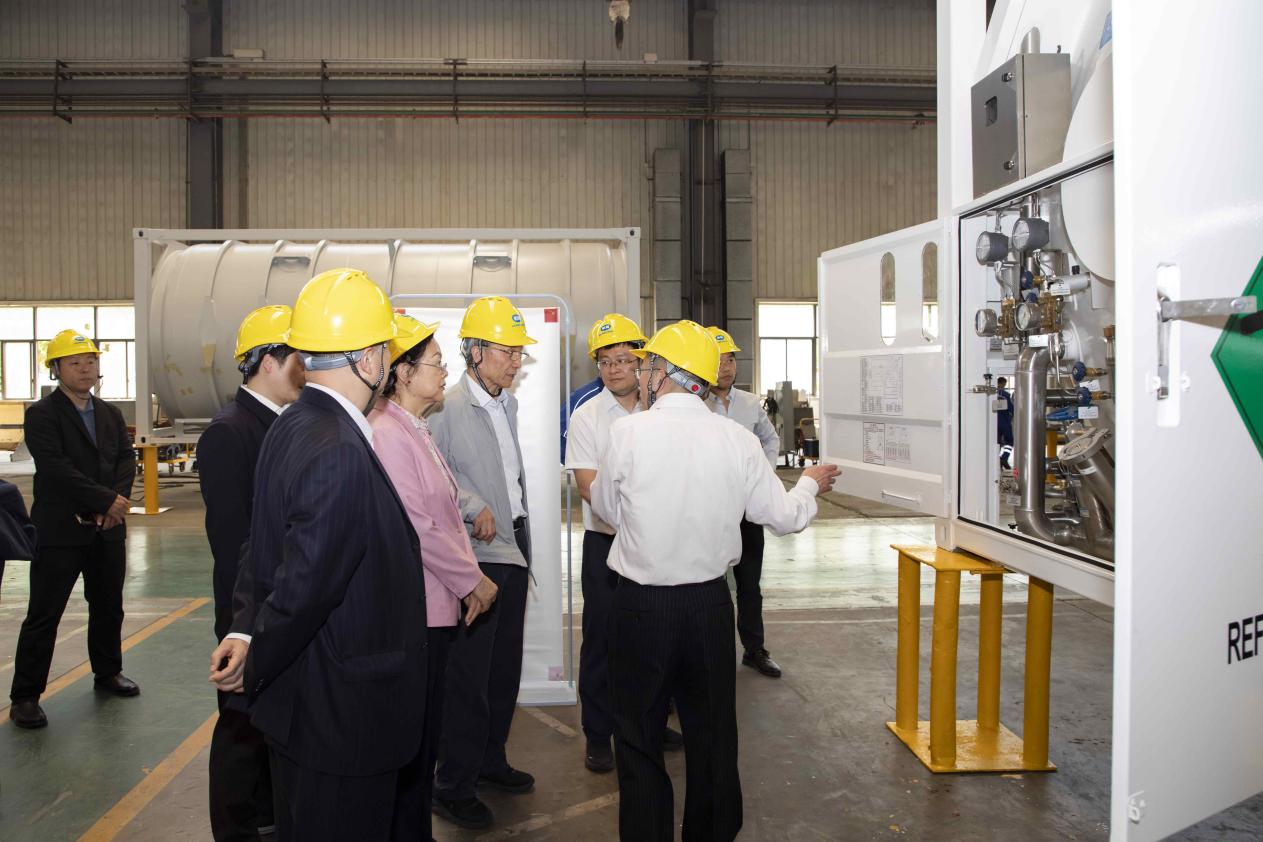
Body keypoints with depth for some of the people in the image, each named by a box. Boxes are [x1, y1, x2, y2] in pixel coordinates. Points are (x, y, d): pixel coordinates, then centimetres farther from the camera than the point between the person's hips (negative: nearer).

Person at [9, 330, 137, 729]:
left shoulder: (110, 414, 12)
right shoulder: (42, 414, -7)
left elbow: (126, 459, 5)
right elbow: (56, 469, -17)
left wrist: (116, 503, -12)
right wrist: (107, 499, -18)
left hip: (107, 528, 6)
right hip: (60, 529, -6)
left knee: (109, 606, 16)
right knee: (44, 614, 0)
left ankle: (107, 672, 33)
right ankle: (25, 696, 9)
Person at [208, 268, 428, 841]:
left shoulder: (290, 426, 4)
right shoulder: (340, 454, -27)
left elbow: (263, 549, 8)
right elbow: (304, 587, -25)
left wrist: (246, 632, 1)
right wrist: (253, 667, -9)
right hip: (342, 717, -9)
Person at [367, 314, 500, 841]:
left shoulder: (416, 430, 13)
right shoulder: (386, 434, -17)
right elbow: (417, 529, -20)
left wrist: (470, 576, 8)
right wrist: (472, 581, -10)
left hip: (437, 605, 10)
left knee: (426, 732, 19)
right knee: (410, 737, 4)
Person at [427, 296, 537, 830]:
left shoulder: (508, 404, 13)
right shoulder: (448, 407, -13)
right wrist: (474, 506, -25)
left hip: (513, 550, 8)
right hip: (474, 554, -8)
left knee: (505, 667, 17)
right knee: (468, 677, -1)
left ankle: (490, 760, 34)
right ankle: (453, 787, 13)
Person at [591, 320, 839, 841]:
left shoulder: (628, 433, -12)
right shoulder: (738, 441, -5)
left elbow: (606, 510, 1)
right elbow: (785, 516, 4)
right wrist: (811, 483, 25)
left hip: (641, 607, -3)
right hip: (709, 606, 3)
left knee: (639, 744, 12)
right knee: (713, 738, 18)